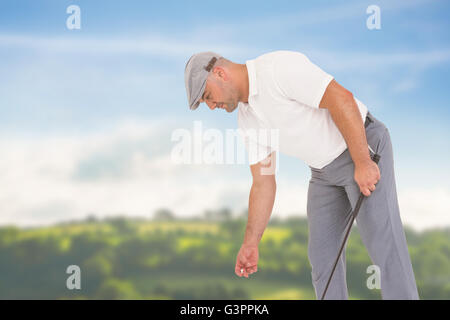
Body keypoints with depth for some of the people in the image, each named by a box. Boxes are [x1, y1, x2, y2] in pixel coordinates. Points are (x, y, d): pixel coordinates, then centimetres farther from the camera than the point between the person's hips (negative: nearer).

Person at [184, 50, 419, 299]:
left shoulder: (279, 67, -23)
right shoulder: (248, 118, 4)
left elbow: (342, 99, -29)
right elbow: (263, 183, 4)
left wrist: (362, 162, -29)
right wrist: (250, 244, -1)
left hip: (365, 149, -9)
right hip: (327, 169, 9)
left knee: (382, 243, -14)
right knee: (322, 251, 4)